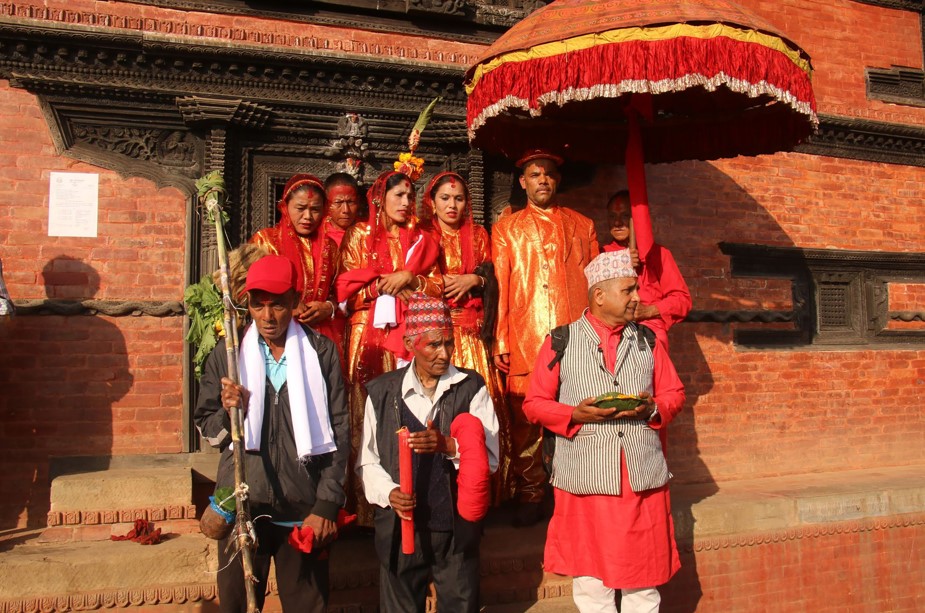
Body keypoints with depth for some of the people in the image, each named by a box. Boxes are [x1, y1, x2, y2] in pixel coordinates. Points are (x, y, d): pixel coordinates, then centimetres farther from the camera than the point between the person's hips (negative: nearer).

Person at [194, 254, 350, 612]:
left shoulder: (321, 353, 1)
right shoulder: (227, 355, 5)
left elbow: (339, 431, 1)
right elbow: (207, 431, 9)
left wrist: (328, 504, -3)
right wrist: (228, 413, -13)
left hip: (304, 510, -1)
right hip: (241, 507, 1)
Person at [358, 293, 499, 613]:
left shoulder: (471, 387, -2)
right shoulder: (382, 391, 1)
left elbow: (490, 456, -6)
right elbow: (368, 460, 4)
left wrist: (449, 446, -22)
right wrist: (388, 492, -13)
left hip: (457, 527, -1)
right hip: (401, 526, 1)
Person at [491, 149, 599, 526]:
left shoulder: (582, 225, 19)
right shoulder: (506, 229, 15)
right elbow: (499, 287, 8)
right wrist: (500, 341, 0)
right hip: (525, 339, -1)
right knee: (524, 421, 0)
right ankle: (529, 498, 12)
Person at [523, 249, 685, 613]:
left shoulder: (647, 340, 11)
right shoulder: (561, 342, 1)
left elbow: (674, 394, 13)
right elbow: (534, 403, 1)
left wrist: (652, 408, -8)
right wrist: (576, 414, -15)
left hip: (644, 476, 3)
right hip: (585, 476, -2)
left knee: (644, 579, 10)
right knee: (592, 578, 6)